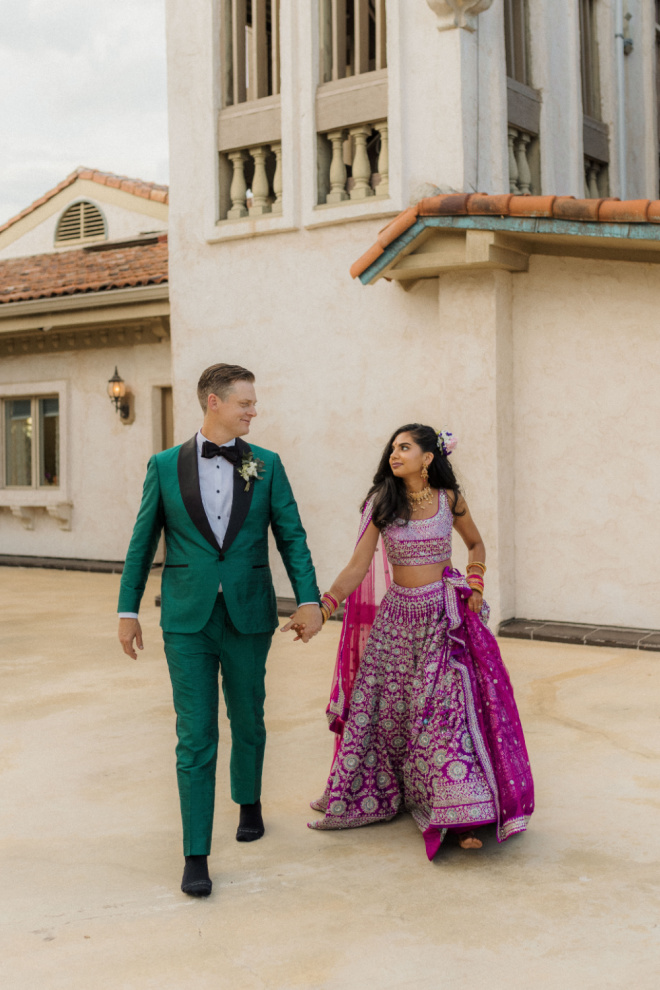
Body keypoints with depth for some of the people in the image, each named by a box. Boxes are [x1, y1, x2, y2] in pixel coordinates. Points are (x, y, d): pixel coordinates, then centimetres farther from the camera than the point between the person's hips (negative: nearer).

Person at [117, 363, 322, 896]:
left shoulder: (266, 465, 2)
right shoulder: (165, 465, 1)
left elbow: (292, 536, 2)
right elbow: (143, 542, 6)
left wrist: (309, 600, -9)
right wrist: (128, 609, 6)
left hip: (249, 615, 2)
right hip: (187, 619, -1)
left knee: (248, 720, 17)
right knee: (195, 736, -2)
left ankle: (249, 802, 43)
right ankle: (196, 854, 5)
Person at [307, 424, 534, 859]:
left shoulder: (449, 500, 0)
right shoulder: (382, 504, 0)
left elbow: (476, 544, 17)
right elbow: (358, 567, -5)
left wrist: (476, 585, 1)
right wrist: (324, 606, -18)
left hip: (442, 616, -2)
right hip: (395, 615, 2)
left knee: (447, 709, -9)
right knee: (377, 707, 5)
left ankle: (463, 817, -4)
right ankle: (369, 797, 24)